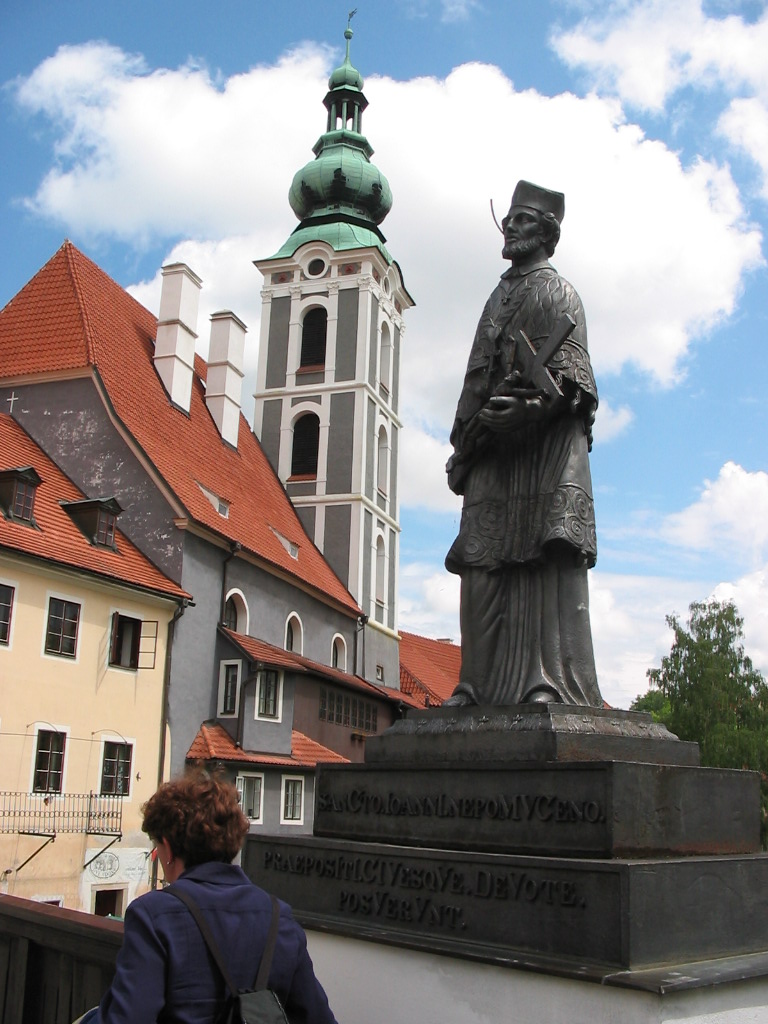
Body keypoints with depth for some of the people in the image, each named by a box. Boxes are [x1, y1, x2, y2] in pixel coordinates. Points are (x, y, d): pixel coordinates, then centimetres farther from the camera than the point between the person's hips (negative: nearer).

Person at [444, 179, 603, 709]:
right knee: (485, 562, 0)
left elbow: (561, 378, -7)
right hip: (493, 456, 7)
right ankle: (484, 684, 1)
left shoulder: (556, 293, 7)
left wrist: (510, 414, -17)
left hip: (545, 448, -7)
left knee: (549, 556, -13)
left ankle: (553, 682, -15)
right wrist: (467, 439, 9)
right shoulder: (500, 298, 28)